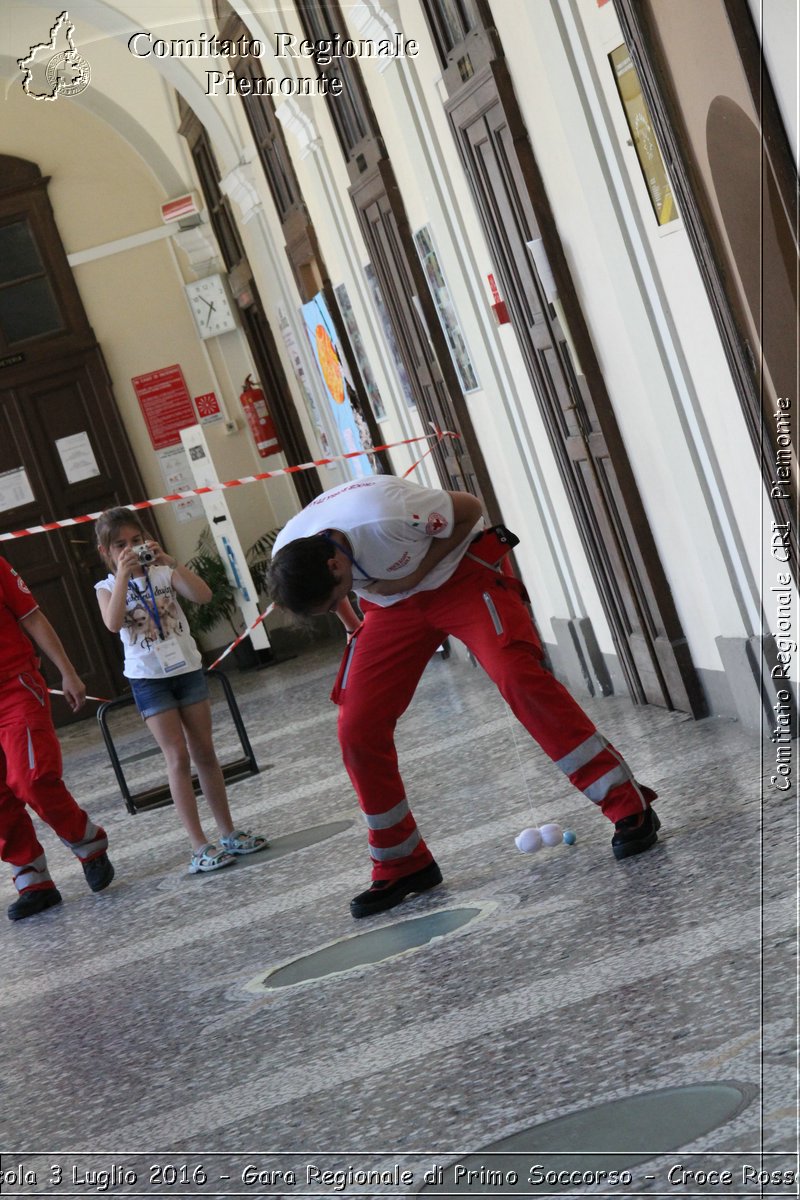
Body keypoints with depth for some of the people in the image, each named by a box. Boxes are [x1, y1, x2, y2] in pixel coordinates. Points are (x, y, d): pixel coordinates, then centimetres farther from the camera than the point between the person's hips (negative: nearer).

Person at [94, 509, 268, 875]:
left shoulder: (164, 572, 1)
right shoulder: (107, 587, -1)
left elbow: (203, 595, -16)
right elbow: (113, 623, -22)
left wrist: (170, 562, -23)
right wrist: (123, 575, -25)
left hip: (188, 668, 2)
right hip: (148, 678, -2)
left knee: (204, 752, 8)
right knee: (178, 757, -6)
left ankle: (228, 832, 17)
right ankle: (199, 846, -5)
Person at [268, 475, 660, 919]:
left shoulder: (387, 515, -37)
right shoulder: (288, 558, -18)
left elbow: (470, 508, -19)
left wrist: (420, 570, -24)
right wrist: (350, 623, 14)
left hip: (461, 570, -5)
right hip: (392, 604, 6)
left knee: (518, 674, -27)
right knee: (358, 728, -6)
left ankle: (629, 804, -19)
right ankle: (401, 865, 11)